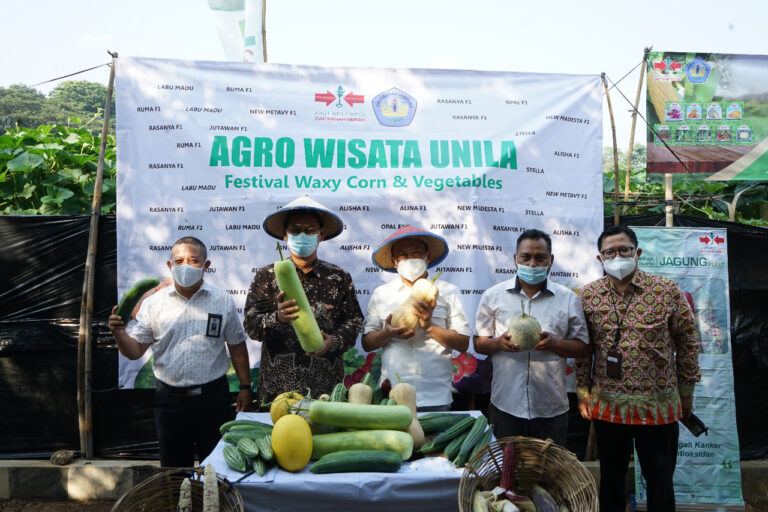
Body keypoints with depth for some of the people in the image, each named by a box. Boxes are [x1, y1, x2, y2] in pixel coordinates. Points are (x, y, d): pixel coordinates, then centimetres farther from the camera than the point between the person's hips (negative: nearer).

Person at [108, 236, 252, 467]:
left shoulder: (223, 301, 0)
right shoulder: (153, 303, 0)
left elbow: (237, 346, 6)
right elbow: (135, 350, 0)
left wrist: (245, 386, 4)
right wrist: (119, 333, -19)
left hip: (213, 396, 0)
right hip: (170, 398, 1)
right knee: (175, 468, 14)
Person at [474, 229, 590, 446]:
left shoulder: (568, 299, 5)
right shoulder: (493, 296, 4)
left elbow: (583, 347, 6)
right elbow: (479, 344, 6)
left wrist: (554, 343, -13)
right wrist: (499, 343, -15)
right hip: (505, 406, 0)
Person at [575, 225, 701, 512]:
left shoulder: (667, 291, -7)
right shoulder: (588, 296, -1)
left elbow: (688, 342, 0)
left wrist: (686, 391, 4)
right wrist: (583, 391, 4)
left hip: (658, 405, -1)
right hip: (606, 405, 2)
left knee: (660, 482, 13)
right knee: (610, 478, 17)